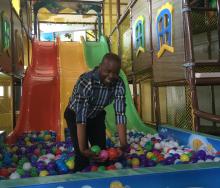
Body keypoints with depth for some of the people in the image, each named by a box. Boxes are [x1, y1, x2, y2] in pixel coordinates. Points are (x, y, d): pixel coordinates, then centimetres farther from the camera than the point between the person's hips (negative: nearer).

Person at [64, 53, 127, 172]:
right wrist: (83, 148, -40)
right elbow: (81, 117, -39)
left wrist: (123, 144, -30)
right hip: (75, 115, -4)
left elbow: (120, 114, -24)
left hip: (96, 116, 4)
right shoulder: (86, 82, -37)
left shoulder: (119, 85, -22)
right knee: (82, 155, -11)